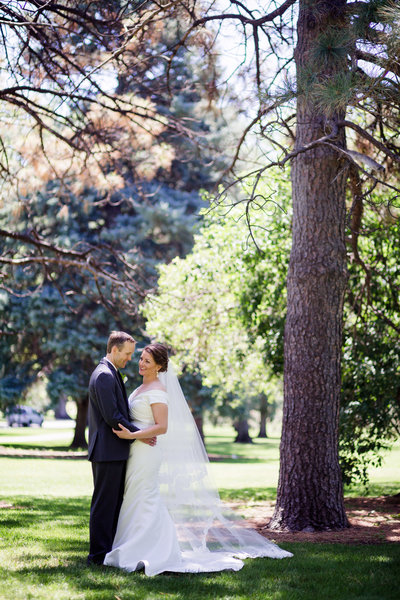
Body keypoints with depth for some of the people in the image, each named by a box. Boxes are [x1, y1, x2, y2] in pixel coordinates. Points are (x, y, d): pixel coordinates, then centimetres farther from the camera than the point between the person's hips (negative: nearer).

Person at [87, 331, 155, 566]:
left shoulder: (113, 374, 18)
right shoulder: (104, 375, -16)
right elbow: (112, 417, -21)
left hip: (116, 451, 10)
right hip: (107, 450, -10)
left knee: (114, 502, 13)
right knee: (104, 503, -4)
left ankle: (107, 549, 19)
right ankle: (99, 554, 1)